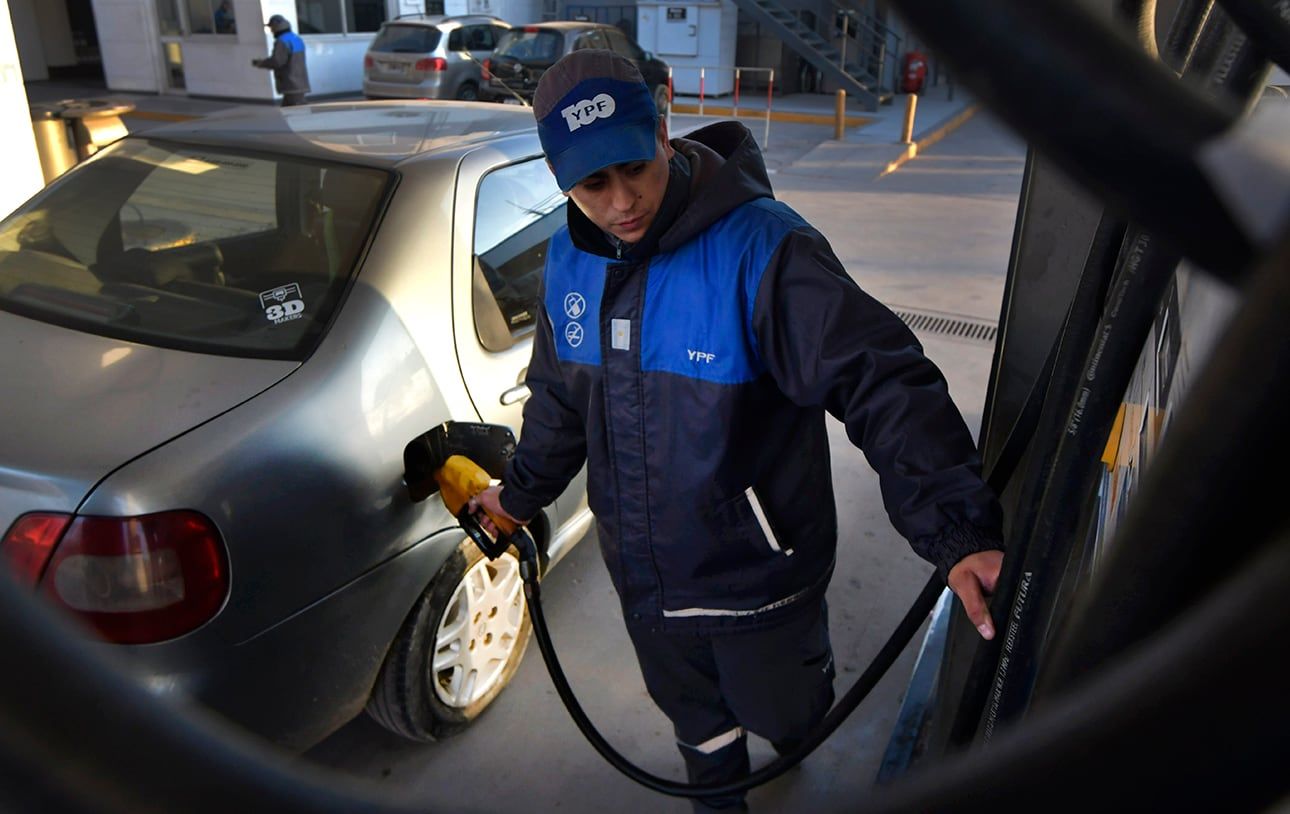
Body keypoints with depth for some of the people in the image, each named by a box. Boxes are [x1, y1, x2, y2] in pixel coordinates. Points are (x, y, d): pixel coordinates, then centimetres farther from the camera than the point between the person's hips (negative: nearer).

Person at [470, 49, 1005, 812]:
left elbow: (882, 382, -31)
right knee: (695, 715, 27)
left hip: (758, 573, -4)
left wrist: (959, 530, -40)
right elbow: (561, 397, 10)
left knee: (780, 711, 21)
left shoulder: (759, 247, -26)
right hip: (644, 574, 5)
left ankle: (804, 711, 59)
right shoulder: (569, 262, -5)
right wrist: (522, 491, 22)